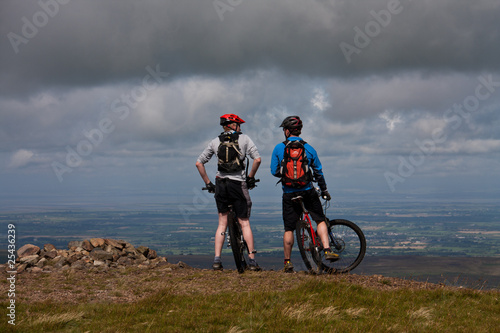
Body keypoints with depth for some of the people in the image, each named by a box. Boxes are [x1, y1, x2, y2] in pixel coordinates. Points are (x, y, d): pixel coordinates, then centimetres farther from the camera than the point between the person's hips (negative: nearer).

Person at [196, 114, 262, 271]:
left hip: (220, 184, 3)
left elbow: (199, 163, 6)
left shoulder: (215, 142, 8)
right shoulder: (244, 138, 1)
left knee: (222, 223, 11)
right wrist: (250, 177, 4)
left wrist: (208, 183, 12)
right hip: (238, 184, -3)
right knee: (245, 223, 5)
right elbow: (257, 159, -9)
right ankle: (252, 260, 0)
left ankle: (217, 260, 3)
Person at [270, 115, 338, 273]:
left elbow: (274, 171, 1)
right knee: (321, 220, 13)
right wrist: (324, 190, 18)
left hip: (289, 193, 0)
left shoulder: (279, 148, -3)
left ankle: (287, 262, 10)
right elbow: (318, 172, 6)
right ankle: (327, 250, -2)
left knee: (289, 229, 7)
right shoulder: (309, 148, 1)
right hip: (308, 191, 0)